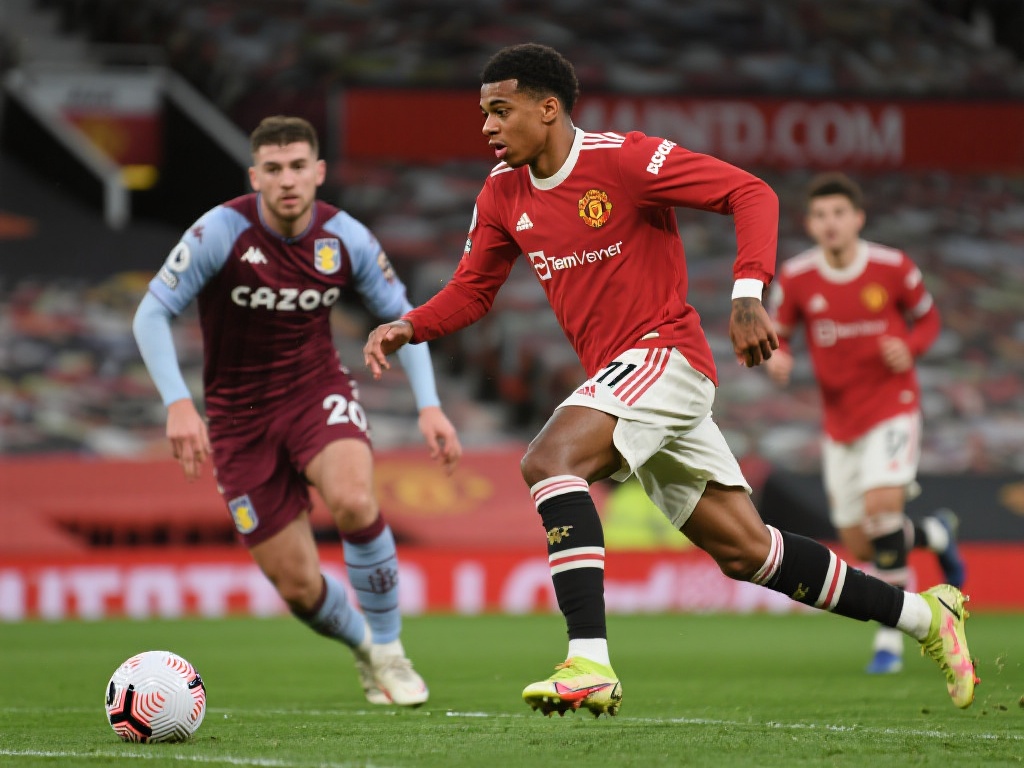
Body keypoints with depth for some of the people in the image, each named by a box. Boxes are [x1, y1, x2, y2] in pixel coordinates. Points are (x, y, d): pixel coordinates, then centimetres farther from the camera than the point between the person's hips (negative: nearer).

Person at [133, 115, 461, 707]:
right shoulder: (221, 231, -17)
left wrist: (429, 405, -5)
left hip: (318, 391, 1)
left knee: (354, 500, -32)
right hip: (241, 417, -1)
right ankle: (364, 649, 30)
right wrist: (178, 404, -25)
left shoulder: (346, 237, -8)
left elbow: (400, 315, 6)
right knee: (298, 587, -4)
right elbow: (152, 314, -13)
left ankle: (389, 651, -12)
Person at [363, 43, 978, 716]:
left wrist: (748, 294, -26)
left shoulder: (624, 159, -13)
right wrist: (409, 327, -3)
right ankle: (924, 613, 22)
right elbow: (472, 291, 16)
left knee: (549, 460, -29)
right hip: (615, 376, 8)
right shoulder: (504, 194, 9)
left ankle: (590, 662, -35)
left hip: (665, 355, -8)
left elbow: (752, 194, -14)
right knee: (746, 552, 9)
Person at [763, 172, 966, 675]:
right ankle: (935, 533, 38)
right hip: (840, 421, 3)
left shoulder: (894, 269, -9)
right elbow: (774, 333, 5)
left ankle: (889, 636, -15)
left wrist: (909, 347, -14)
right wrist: (775, 357, -18)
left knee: (880, 505, -25)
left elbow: (928, 318, 7)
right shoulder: (795, 279, -6)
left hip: (893, 405, -3)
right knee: (860, 545, 4)